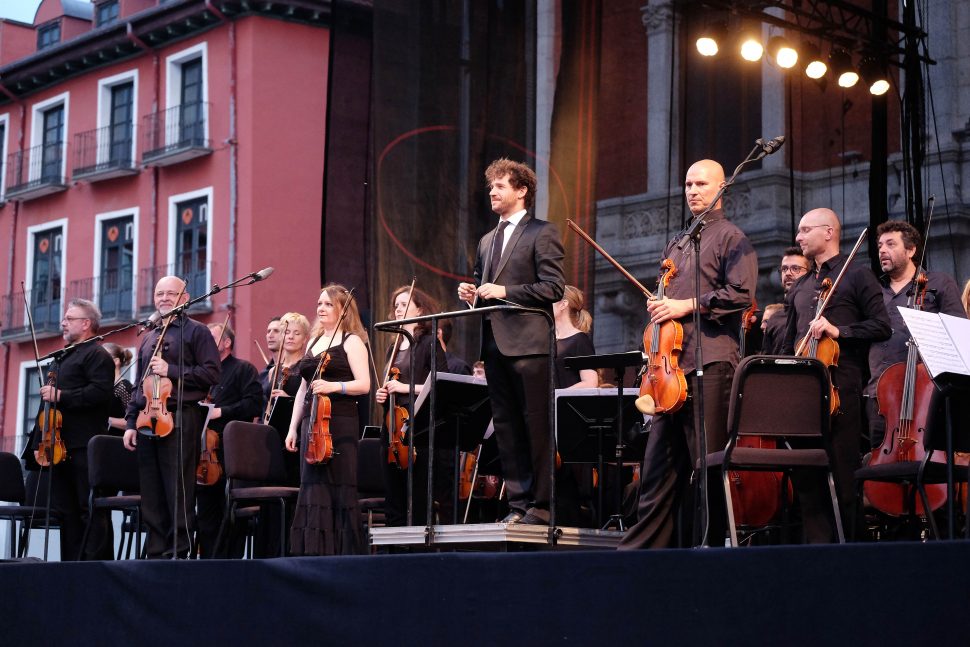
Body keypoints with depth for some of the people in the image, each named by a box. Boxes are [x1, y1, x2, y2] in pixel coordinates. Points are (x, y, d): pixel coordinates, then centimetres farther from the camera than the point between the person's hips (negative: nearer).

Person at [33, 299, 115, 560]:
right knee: (67, 510, 10)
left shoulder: (96, 355, -5)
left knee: (92, 509, -9)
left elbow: (100, 392, -20)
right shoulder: (61, 358, 24)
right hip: (61, 446, 10)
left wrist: (60, 396, -19)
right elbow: (49, 400, 29)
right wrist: (40, 441, 21)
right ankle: (71, 563, 13)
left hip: (85, 447, -10)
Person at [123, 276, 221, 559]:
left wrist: (171, 371, -12)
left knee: (178, 492, -8)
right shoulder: (149, 338, 24)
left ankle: (177, 552, -5)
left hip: (180, 420, -6)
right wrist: (131, 422, 15)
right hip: (147, 422, 6)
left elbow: (211, 374, -7)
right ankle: (156, 553, 10)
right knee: (151, 495, 5)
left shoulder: (196, 331, 4)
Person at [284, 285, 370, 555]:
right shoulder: (313, 343, 21)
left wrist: (334, 386, -24)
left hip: (340, 424, -6)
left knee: (338, 489, -8)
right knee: (313, 489, 1)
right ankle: (316, 551, 2)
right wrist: (293, 428, 15)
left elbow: (363, 385, -9)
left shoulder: (351, 341, 1)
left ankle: (343, 552, -6)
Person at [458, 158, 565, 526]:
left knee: (536, 426, -5)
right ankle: (518, 502, 11)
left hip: (527, 342, -7)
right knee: (506, 428, 7)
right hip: (494, 343, 7)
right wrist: (472, 294, 5)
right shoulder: (487, 241, 22)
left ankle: (541, 504, -2)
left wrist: (505, 292, -16)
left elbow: (553, 287, -10)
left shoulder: (542, 233, -1)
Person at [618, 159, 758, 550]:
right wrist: (658, 307, 10)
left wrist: (689, 305, -12)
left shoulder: (731, 238, 2)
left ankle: (710, 545, 1)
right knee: (660, 462, 6)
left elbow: (741, 294, -10)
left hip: (711, 362, -7)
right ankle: (644, 547, 7)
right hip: (671, 362, 7)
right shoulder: (676, 246, 24)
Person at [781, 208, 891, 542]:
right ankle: (817, 543, 7)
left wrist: (838, 331, -16)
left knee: (842, 473, -6)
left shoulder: (857, 275, 3)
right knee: (804, 474, 2)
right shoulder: (799, 287, 23)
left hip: (841, 386, -6)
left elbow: (881, 327, -5)